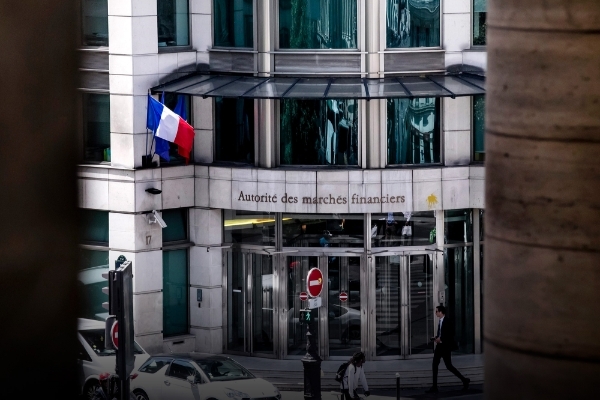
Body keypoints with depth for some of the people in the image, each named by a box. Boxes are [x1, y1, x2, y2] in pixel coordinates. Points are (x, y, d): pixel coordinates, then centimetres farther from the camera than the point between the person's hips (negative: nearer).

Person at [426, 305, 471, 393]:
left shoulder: (448, 322, -14)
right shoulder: (440, 321, 12)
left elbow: (451, 335, -19)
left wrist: (441, 339, -19)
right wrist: (436, 338, 5)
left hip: (446, 347, -9)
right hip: (439, 346, 9)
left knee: (449, 366, -4)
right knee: (435, 365, 2)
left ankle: (464, 380, 11)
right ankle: (434, 387, 3)